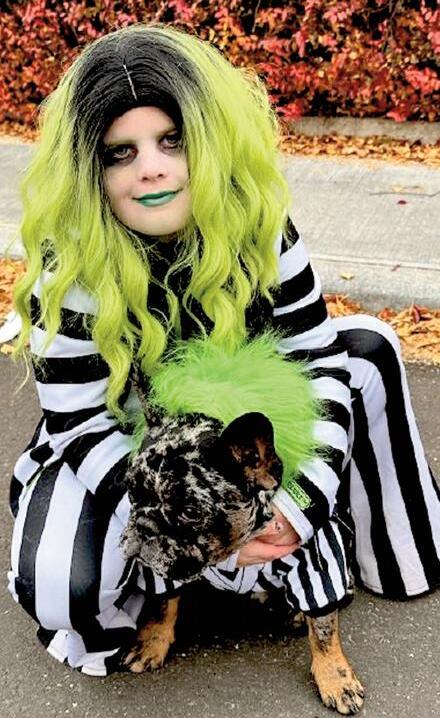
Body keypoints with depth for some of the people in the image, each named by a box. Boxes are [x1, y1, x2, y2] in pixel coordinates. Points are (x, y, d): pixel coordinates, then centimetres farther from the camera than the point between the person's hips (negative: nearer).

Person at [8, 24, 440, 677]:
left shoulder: (257, 220, -18)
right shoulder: (72, 267, -27)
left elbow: (314, 355, -14)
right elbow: (81, 426, -22)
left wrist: (306, 494, -26)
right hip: (118, 453, -4)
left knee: (367, 346, -7)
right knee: (64, 590, -32)